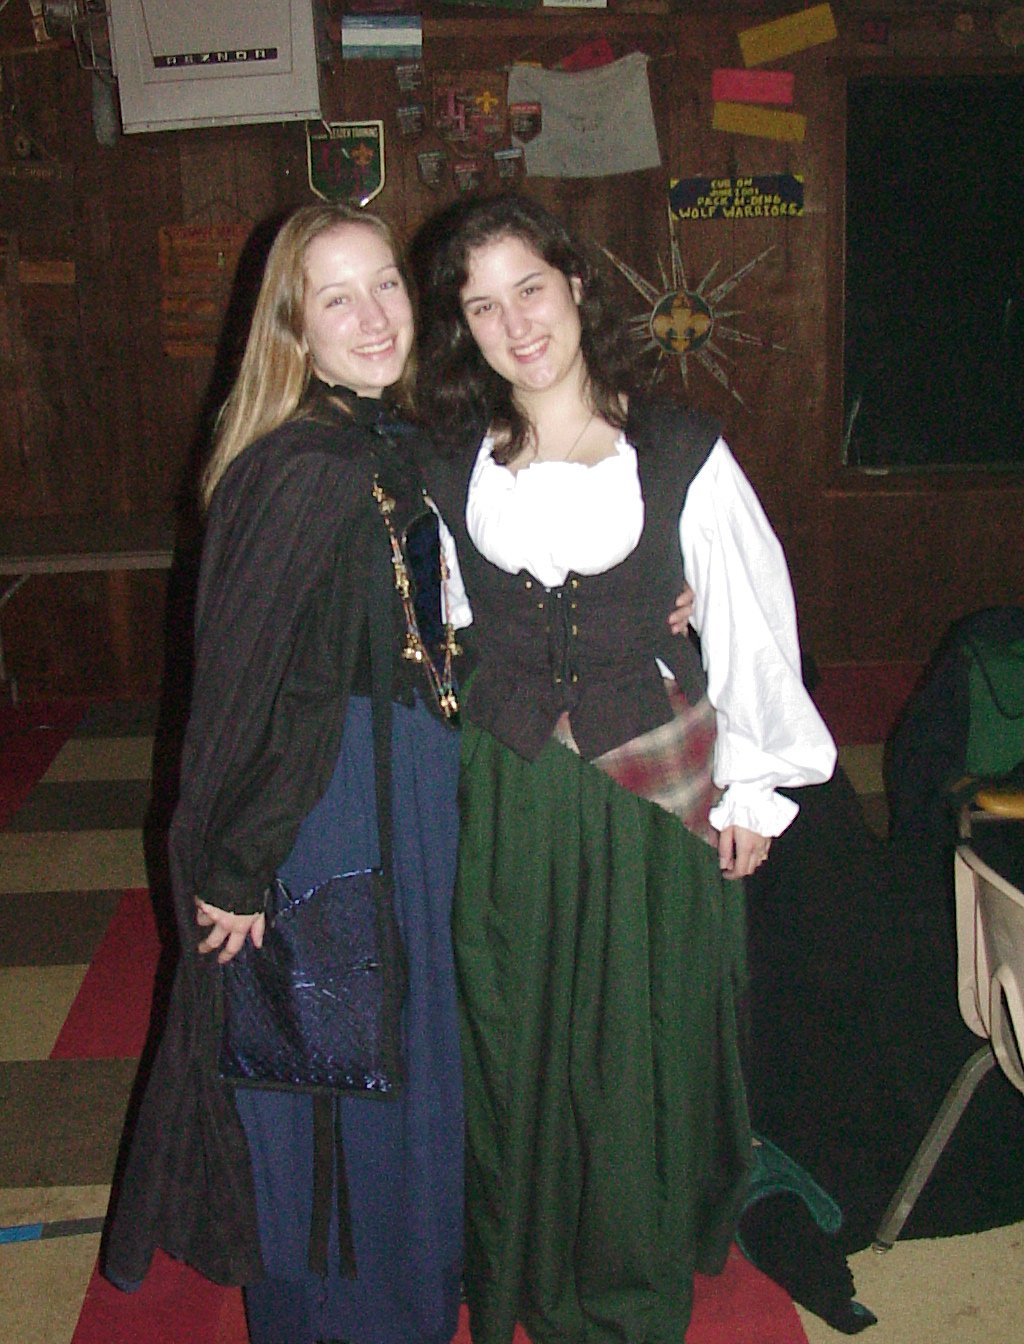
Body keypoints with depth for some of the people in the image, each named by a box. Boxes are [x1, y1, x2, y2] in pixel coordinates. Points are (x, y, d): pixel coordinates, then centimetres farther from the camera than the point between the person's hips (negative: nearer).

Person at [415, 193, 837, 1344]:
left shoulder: (681, 452, -7)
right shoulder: (450, 467, 0)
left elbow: (750, 619, -2)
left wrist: (754, 784, 0)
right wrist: (445, 759, 10)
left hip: (655, 789, -2)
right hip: (503, 798, 2)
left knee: (645, 1043, 11)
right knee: (513, 1041, 14)